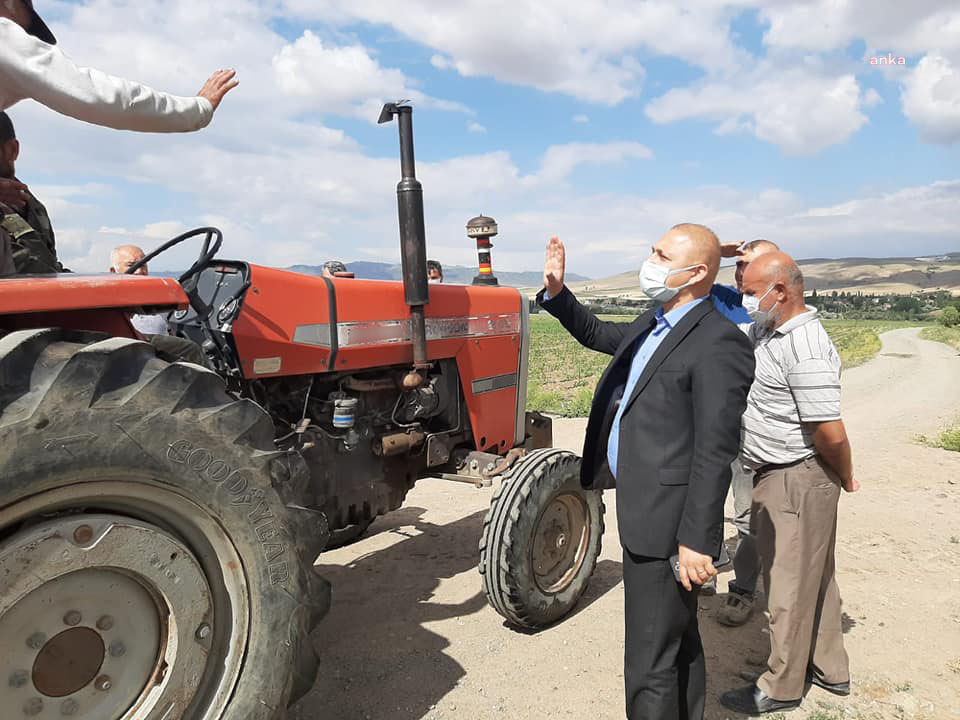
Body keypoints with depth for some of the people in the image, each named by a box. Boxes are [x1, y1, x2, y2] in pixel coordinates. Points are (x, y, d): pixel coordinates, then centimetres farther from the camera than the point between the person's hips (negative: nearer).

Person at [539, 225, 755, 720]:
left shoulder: (719, 344, -19)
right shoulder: (650, 326, 9)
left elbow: (714, 453, -22)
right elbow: (597, 334, 27)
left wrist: (697, 540, -21)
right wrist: (556, 293, 13)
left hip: (667, 524, -9)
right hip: (640, 511, 9)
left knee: (651, 663, 2)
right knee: (678, 642, 27)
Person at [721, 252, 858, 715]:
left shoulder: (805, 350, -25)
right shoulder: (766, 330, 5)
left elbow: (831, 434, -25)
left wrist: (845, 480, -9)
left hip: (798, 482, -10)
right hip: (777, 477, 10)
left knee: (790, 584, 5)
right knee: (813, 576, 21)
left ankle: (781, 688, 22)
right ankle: (829, 670, 39)